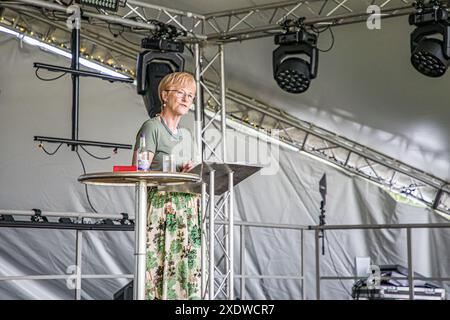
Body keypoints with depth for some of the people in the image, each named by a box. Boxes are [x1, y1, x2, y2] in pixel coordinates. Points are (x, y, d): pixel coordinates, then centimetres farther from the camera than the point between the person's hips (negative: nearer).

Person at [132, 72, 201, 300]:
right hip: (161, 207, -7)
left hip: (188, 211, 7)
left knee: (187, 266, 1)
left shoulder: (185, 135, 22)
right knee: (161, 265, -11)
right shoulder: (152, 127, -1)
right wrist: (177, 174, -20)